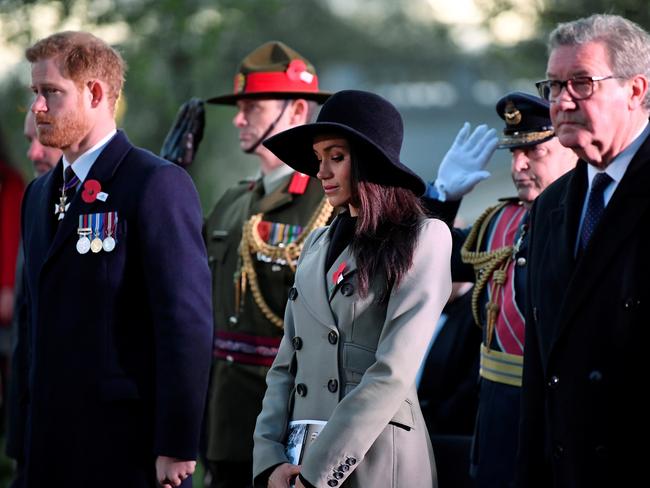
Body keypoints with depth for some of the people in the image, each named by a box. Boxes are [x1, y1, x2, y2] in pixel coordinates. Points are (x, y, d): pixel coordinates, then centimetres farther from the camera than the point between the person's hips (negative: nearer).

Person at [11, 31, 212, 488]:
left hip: (129, 449, -7)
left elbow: (188, 321, -14)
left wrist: (176, 448, -17)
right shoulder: (40, 193, 16)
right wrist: (26, 444, 14)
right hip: (49, 450, 7)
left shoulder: (157, 185, -9)